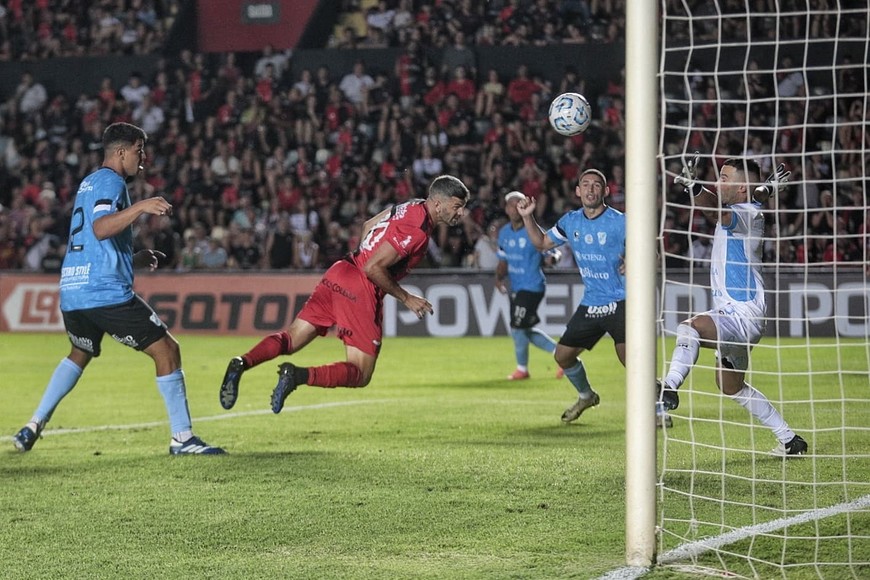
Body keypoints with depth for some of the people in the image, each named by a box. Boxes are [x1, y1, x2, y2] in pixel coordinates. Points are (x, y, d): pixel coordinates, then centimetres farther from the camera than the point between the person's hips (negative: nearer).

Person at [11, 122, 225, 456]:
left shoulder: (88, 184, 23)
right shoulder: (110, 181, -6)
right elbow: (100, 229, -25)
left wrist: (135, 260, 29)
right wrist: (140, 207, -33)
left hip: (71, 291, 10)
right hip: (106, 291, -9)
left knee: (80, 354, 31)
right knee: (166, 350, -4)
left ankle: (34, 426, 23)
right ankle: (182, 438, -6)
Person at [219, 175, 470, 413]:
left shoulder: (410, 206, 12)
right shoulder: (416, 230, -16)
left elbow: (368, 226, 26)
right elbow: (373, 268, -19)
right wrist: (406, 298, -9)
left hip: (339, 274, 9)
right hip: (361, 289, -9)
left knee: (290, 340, 9)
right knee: (361, 375, -4)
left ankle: (241, 363, -14)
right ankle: (299, 375, -24)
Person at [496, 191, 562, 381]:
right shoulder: (504, 233, 7)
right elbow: (503, 260, 15)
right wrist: (499, 277, -1)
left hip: (532, 286, -8)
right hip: (516, 288, 8)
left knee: (518, 327, -6)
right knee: (526, 330, 13)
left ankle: (522, 368, 14)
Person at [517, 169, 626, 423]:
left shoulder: (619, 222, -12)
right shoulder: (570, 221, 6)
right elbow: (542, 243, 19)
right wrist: (528, 217, 4)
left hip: (619, 302, -7)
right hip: (590, 304, 7)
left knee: (629, 357, -24)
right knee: (563, 354, 12)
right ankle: (586, 396, 39)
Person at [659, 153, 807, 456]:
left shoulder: (746, 214, -18)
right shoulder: (744, 208, 10)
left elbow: (718, 213, -40)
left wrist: (693, 186, -54)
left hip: (743, 316, -11)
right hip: (732, 316, 11)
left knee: (691, 326, -36)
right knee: (732, 387, 23)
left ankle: (669, 389, -53)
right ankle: (789, 440, 32)